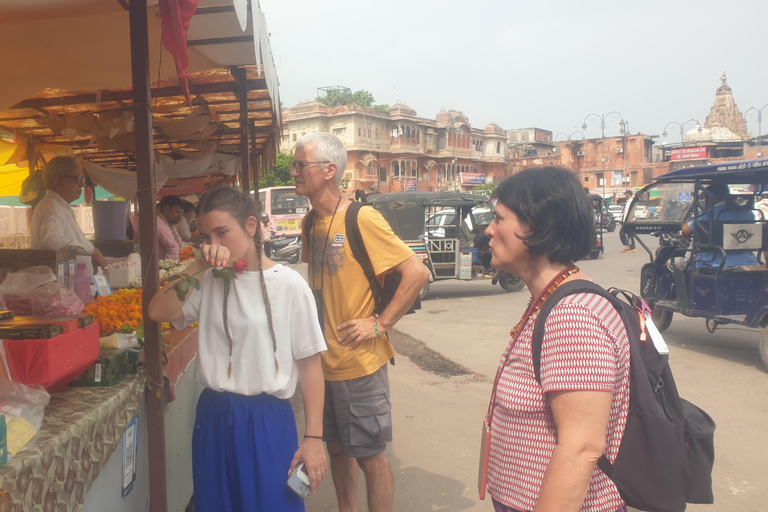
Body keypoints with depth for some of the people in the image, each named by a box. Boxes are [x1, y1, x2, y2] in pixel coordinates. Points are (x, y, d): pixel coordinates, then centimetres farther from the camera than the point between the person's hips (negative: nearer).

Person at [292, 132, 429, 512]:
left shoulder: (362, 220, -18)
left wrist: (380, 324, -19)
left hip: (359, 364, -7)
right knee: (337, 447, 20)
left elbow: (417, 272, -20)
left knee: (370, 456, 6)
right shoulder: (312, 223, 6)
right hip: (324, 362, 7)